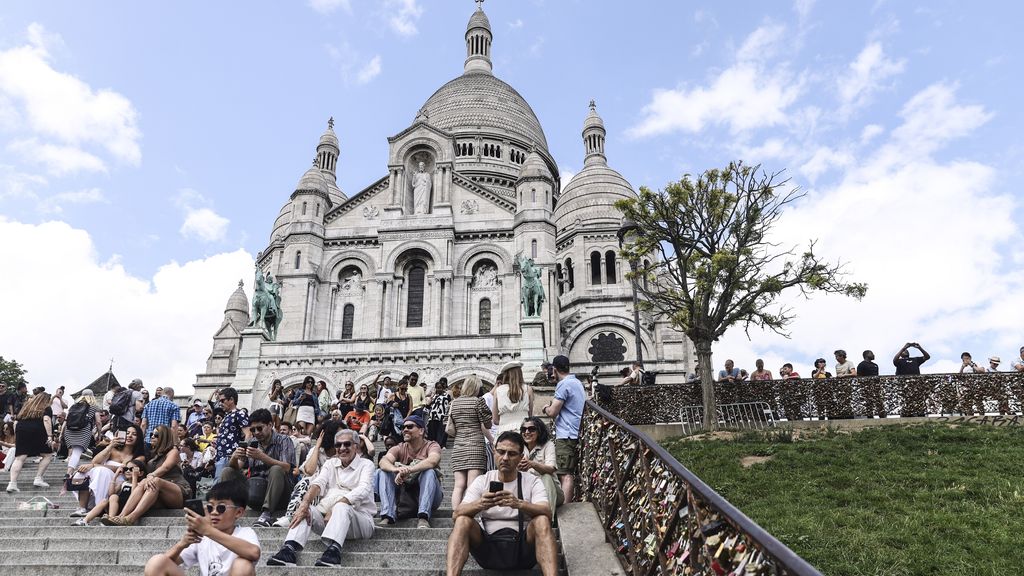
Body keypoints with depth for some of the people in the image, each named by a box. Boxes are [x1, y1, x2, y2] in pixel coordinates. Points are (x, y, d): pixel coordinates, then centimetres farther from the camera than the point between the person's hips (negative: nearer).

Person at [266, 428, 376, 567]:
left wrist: (335, 509, -26)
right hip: (328, 515, 4)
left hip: (359, 517, -4)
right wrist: (305, 504, -21)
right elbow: (318, 483, 0)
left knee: (341, 507, -35)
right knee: (306, 509, -20)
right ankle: (289, 550, -38)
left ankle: (333, 550, -55)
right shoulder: (330, 463, 19)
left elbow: (363, 490, -13)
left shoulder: (366, 465, 5)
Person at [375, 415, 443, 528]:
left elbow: (432, 461, -28)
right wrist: (396, 469, -40)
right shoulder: (399, 448, 6)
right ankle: (388, 516, -26)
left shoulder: (431, 446, -3)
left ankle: (423, 517, -37)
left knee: (429, 472, -30)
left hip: (430, 497, -3)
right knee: (382, 472, -14)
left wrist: (408, 470, -41)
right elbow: (383, 461, -16)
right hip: (405, 495, 3)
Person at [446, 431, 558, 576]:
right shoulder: (482, 481, 6)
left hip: (522, 548, -1)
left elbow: (547, 513, -16)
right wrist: (479, 504, -32)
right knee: (463, 520, -24)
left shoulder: (533, 482, 3)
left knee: (542, 521, -28)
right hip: (487, 546, 1)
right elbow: (458, 514, -8)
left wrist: (519, 504, -36)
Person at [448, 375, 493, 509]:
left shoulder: (454, 402, 11)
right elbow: (487, 425, -3)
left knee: (459, 485, 1)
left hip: (458, 447, 4)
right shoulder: (478, 401, -2)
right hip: (475, 445, -4)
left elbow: (450, 429, 11)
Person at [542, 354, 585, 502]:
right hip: (578, 433, 9)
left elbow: (552, 412, -14)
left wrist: (546, 408, 6)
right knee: (574, 473, 13)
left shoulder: (564, 384, -12)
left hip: (566, 436, -9)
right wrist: (553, 405, 24)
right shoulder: (578, 383, 17)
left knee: (566, 475, -12)